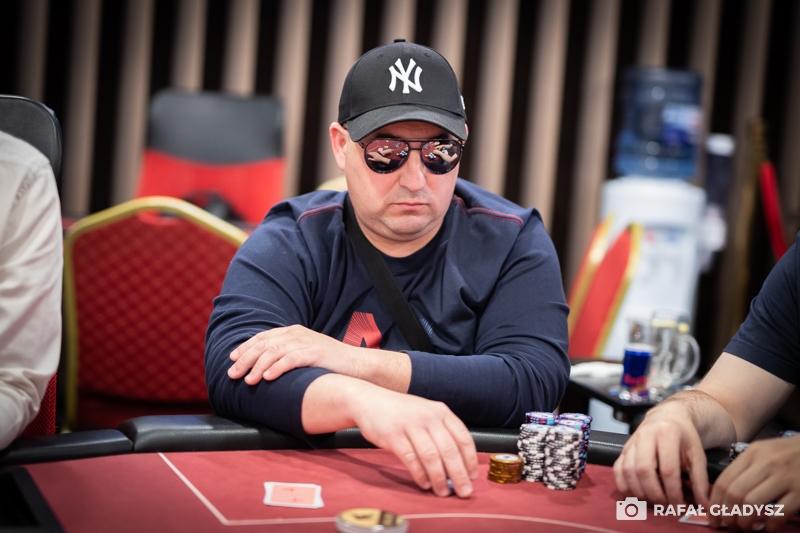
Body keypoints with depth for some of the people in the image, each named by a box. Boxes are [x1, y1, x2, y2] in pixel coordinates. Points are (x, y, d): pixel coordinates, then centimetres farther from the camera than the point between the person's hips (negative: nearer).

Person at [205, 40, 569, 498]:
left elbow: (536, 381, -13)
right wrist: (363, 400, -37)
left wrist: (359, 363, -19)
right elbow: (231, 371, -17)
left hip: (472, 488, 1)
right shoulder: (290, 244, -2)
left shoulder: (513, 241, 1)